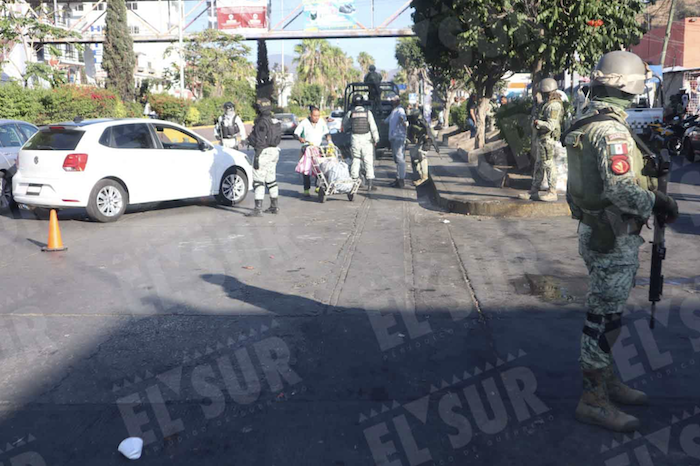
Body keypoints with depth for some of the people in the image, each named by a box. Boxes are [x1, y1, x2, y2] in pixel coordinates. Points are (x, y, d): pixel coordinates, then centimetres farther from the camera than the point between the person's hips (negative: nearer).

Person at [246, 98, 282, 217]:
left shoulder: (262, 123, -17)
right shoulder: (274, 121, 11)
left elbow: (260, 142, -20)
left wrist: (256, 158, -19)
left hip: (264, 153, -9)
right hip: (274, 151, 9)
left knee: (258, 181, -7)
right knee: (271, 179, 16)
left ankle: (258, 209, -10)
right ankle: (274, 206, 22)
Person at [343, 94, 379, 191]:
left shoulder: (350, 113, 2)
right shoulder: (367, 112, -2)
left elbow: (344, 124, 16)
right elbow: (373, 126, -5)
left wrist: (347, 130, 36)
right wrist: (376, 139, 1)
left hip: (355, 139, 2)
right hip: (366, 139, -2)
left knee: (355, 160, 12)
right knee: (368, 161, 1)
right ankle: (370, 184, -3)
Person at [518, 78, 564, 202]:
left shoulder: (554, 105, -16)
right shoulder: (547, 103, 16)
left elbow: (551, 125, -23)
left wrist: (537, 122, -11)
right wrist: (536, 123, 0)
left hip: (547, 139, -10)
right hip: (542, 138, 10)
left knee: (548, 165, -6)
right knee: (538, 165, 13)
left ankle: (552, 193, -1)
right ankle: (533, 192, 19)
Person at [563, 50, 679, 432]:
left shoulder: (585, 123, 11)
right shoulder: (611, 130, -20)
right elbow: (621, 189, -28)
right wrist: (658, 203, -12)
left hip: (595, 231, 10)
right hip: (613, 240, -10)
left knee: (605, 314, 20)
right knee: (605, 318, 0)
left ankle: (606, 380, 35)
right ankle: (594, 399, 12)